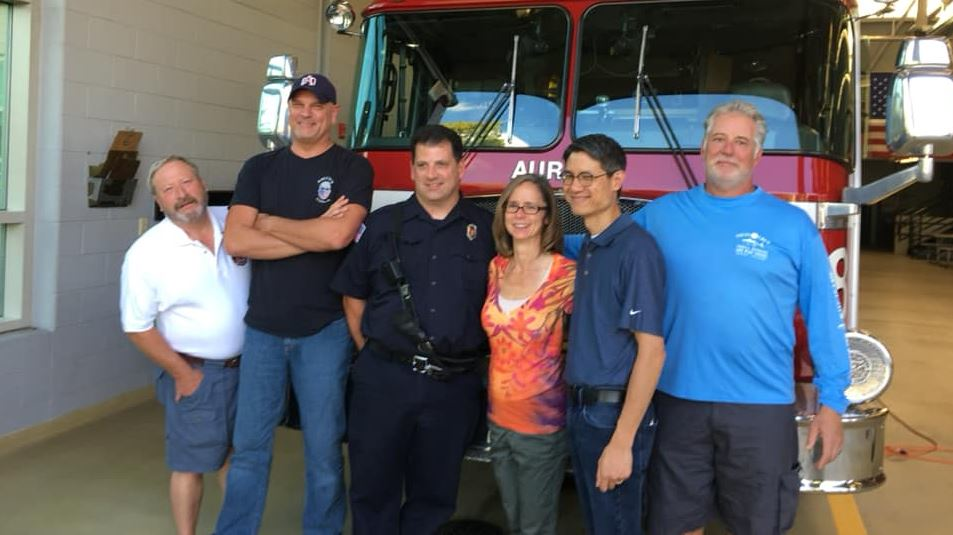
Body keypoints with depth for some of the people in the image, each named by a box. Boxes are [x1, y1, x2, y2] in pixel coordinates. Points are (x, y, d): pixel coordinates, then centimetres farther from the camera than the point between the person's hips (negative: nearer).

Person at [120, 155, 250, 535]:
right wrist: (182, 374, -9)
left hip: (247, 367, 4)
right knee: (191, 464, 7)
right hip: (196, 375, -4)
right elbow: (138, 328, -10)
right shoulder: (146, 253, -14)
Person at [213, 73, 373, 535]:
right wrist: (313, 234, -12)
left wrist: (269, 223, -6)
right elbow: (236, 240, -6)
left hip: (324, 330, -2)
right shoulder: (259, 168, 8)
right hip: (263, 327, 3)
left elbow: (338, 235, -18)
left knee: (323, 449, 8)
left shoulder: (352, 168, -1)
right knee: (249, 446, 10)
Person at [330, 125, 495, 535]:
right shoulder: (382, 224, 5)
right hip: (382, 379, 0)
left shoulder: (487, 229, 4)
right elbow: (353, 297, 10)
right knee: (373, 489, 10)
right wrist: (373, 353, 4)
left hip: (454, 387, 0)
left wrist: (479, 358, 3)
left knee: (434, 496, 13)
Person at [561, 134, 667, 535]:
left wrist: (622, 441, -22)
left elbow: (651, 351, -20)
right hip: (581, 410, 8)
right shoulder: (587, 247, 10)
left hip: (614, 414, -8)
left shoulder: (635, 248, -17)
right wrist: (578, 408, 10)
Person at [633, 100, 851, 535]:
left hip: (762, 407, -1)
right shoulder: (661, 214, 4)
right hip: (679, 401, 2)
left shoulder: (792, 225, 0)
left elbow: (822, 317, 0)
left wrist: (832, 400, -3)